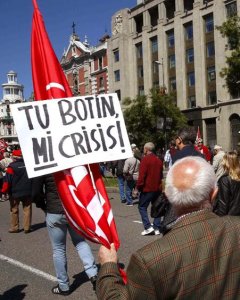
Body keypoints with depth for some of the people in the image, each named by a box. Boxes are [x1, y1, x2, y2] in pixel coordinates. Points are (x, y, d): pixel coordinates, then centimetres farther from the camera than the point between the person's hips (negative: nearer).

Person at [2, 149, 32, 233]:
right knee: (27, 209, 9)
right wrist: (32, 190, 19)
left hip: (15, 192, -3)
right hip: (27, 192, 3)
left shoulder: (12, 166, -13)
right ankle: (27, 228, 12)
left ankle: (14, 227, 17)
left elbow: (7, 181, -14)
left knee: (14, 210, 11)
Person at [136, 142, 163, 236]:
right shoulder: (158, 160, 11)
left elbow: (141, 176, -16)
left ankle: (148, 227, -8)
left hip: (147, 189, -7)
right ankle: (157, 228, 11)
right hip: (157, 189, 7)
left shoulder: (145, 159, -11)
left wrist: (138, 187, -10)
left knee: (142, 207, 2)